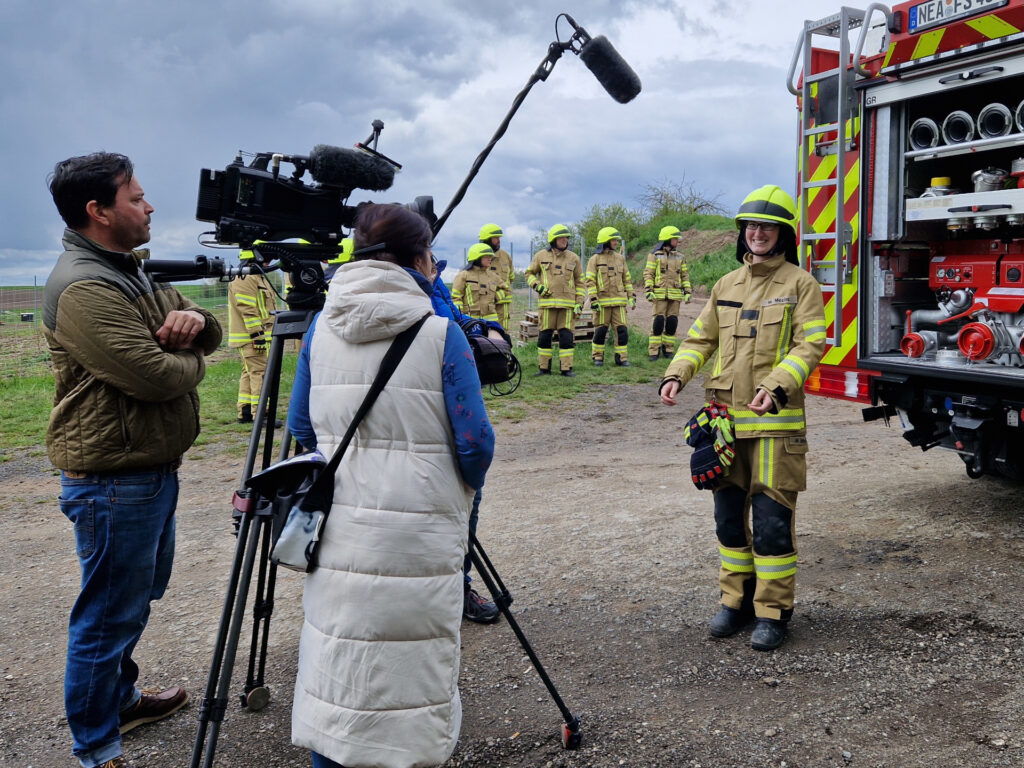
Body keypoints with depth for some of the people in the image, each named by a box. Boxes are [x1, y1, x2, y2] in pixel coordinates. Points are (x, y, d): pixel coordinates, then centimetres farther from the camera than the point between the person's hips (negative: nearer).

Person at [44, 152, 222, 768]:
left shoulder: (134, 273, 13)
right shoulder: (83, 288, -20)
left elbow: (212, 339, 15)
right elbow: (157, 377, -26)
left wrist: (194, 319, -8)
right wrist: (189, 355, -5)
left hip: (154, 470, 10)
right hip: (113, 481, -10)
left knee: (141, 596, 24)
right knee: (109, 617, 2)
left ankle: (123, 697, 43)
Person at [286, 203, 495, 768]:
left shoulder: (320, 329, 5)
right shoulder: (440, 334, -8)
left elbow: (302, 424, 14)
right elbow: (474, 443, -10)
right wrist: (466, 489, 10)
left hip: (338, 525, 4)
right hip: (418, 530, -4)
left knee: (336, 660, 16)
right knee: (411, 663, 9)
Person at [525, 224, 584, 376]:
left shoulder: (573, 258, 9)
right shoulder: (541, 256, 6)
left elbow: (579, 282, 13)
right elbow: (529, 273, 15)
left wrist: (579, 303, 5)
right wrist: (537, 286, -4)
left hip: (567, 304, 1)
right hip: (547, 302, -1)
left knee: (566, 336, -1)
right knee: (545, 335, 1)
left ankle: (566, 368, 5)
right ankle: (543, 367, 11)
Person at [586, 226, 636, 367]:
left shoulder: (620, 258, 13)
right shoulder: (595, 259, -1)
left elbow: (627, 279, 18)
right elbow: (590, 281, -6)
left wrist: (632, 296, 11)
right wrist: (593, 300, -13)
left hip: (619, 301, 4)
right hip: (602, 301, -4)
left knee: (622, 329, -1)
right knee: (600, 330, 2)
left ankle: (621, 357, 6)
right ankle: (598, 357, 14)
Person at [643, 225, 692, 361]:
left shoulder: (679, 257, 15)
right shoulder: (655, 256, 1)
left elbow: (685, 276, 18)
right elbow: (648, 274, -2)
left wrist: (688, 292, 10)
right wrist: (648, 291, -12)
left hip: (675, 294, 4)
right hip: (660, 294, -4)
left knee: (672, 322, 4)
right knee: (658, 322, -8)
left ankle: (668, 349, 14)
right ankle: (654, 351, -3)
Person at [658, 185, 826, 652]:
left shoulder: (800, 284, -1)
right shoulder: (727, 285, 15)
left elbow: (810, 344, -9)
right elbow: (701, 337, 17)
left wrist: (777, 386, -23)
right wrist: (676, 374, -1)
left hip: (775, 421, -5)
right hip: (726, 417, 5)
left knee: (771, 520, -4)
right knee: (729, 516, 12)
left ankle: (773, 612, 9)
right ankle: (737, 600, 25)